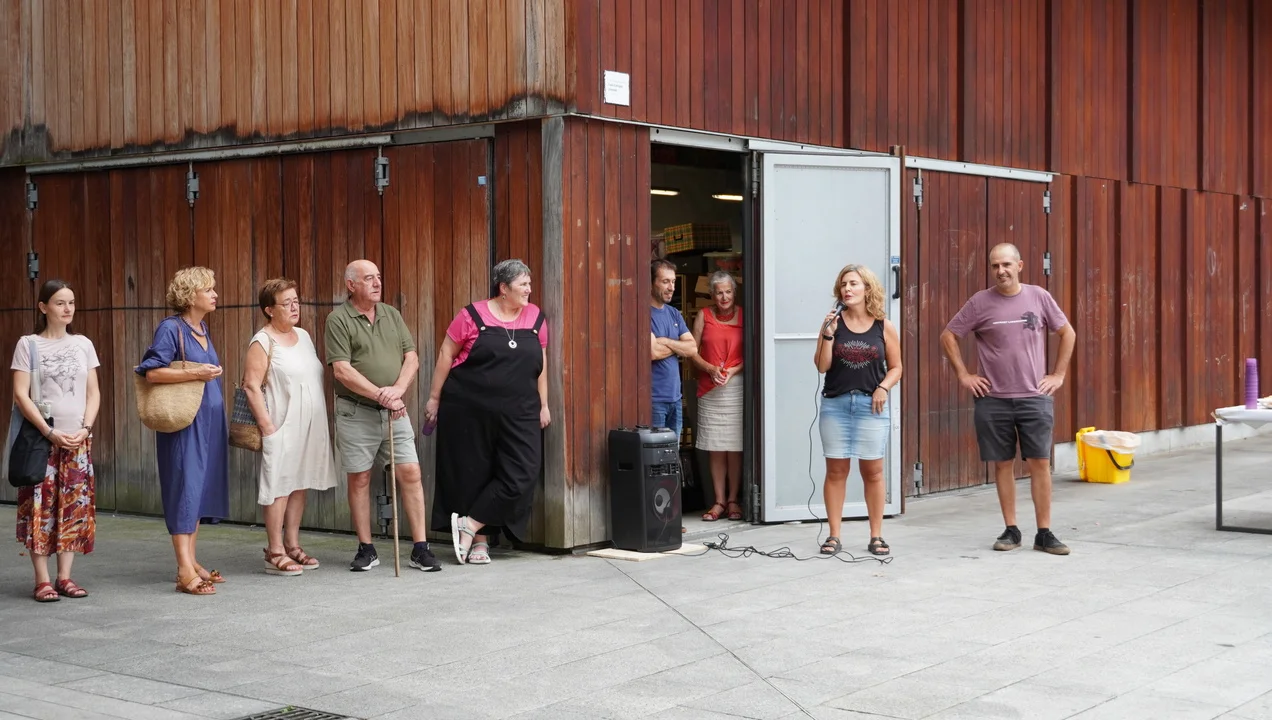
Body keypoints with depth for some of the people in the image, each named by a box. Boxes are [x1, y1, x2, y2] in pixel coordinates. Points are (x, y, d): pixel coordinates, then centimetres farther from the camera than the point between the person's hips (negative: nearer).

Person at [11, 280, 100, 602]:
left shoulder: (83, 344, 9)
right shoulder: (28, 344, -1)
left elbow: (93, 392, 9)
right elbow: (20, 394, -7)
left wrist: (85, 428, -6)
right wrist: (49, 432, -14)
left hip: (78, 440, 3)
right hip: (42, 438, -3)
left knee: (75, 507, 3)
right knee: (41, 507, -5)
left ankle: (64, 577, 9)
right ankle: (42, 580, -1)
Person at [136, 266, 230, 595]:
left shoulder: (202, 328, 13)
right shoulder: (171, 328, -10)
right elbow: (150, 372, -16)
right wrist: (194, 373, -19)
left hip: (209, 420, 8)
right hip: (183, 421, -8)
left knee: (200, 488, 10)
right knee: (185, 486, -10)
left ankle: (192, 562, 16)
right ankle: (185, 571, -11)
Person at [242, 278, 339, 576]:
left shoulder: (303, 336, 14)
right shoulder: (263, 342, -8)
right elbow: (251, 386, -14)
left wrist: (323, 418, 16)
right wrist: (267, 426, -18)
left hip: (310, 426, 7)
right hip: (281, 427, -7)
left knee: (300, 485, 10)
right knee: (279, 486, -5)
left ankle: (292, 545, 18)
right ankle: (275, 553, -1)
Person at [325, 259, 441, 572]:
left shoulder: (392, 315, 11)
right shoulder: (338, 320, -5)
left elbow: (411, 358, 5)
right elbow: (342, 371, -13)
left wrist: (398, 389, -13)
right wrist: (380, 395, -17)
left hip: (394, 411, 4)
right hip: (356, 412, -4)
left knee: (410, 474, -3)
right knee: (359, 479, 4)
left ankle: (421, 549, 1)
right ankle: (366, 549, 14)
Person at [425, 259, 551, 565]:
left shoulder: (534, 317, 7)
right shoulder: (473, 316, -4)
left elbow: (541, 363, 14)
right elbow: (446, 355, 1)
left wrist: (543, 405, 12)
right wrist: (434, 398, 1)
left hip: (518, 414, 3)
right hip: (469, 411, -3)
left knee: (521, 476, -10)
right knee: (473, 475, 4)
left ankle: (470, 524, 0)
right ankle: (480, 540, 17)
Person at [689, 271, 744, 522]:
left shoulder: (743, 316, 4)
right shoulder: (704, 316, 6)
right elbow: (693, 351, 4)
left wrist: (734, 370, -11)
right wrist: (711, 369, -11)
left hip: (736, 386, -1)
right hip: (710, 389, 1)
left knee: (734, 448, 1)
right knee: (715, 449, 2)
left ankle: (733, 500, 10)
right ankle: (719, 501, 8)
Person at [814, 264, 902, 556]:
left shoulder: (884, 327, 3)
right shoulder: (834, 322, 2)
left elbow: (895, 367, 8)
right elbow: (822, 366, 0)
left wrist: (884, 387, -9)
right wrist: (828, 335, -12)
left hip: (872, 406, -1)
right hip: (835, 404, 1)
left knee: (872, 471, 4)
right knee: (836, 470, 3)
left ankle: (876, 536, 12)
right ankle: (834, 535, 8)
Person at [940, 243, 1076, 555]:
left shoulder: (1039, 297, 2)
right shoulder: (980, 302, -1)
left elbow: (1068, 334, 12)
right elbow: (948, 336, 6)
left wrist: (1058, 374, 6)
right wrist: (963, 375, 1)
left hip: (1034, 397, 0)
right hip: (993, 399, 0)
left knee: (1040, 463, -1)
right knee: (1003, 464, 5)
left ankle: (1044, 533, 5)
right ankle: (1011, 531, 15)